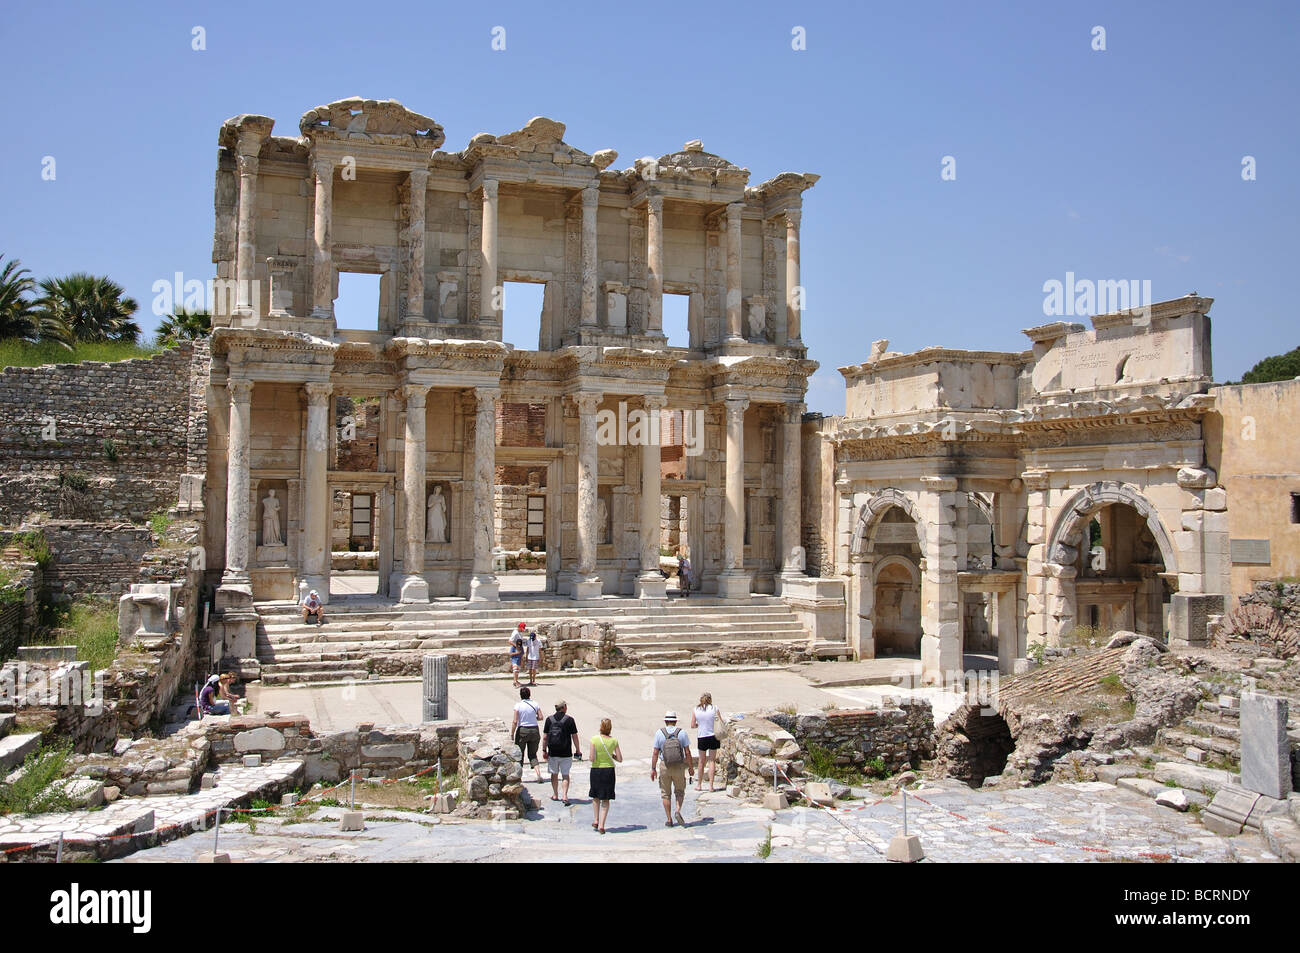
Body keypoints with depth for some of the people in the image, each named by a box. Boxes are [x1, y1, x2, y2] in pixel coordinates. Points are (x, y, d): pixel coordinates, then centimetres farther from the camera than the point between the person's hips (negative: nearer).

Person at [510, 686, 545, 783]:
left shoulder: (518, 705, -10)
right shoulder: (534, 704, 0)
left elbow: (515, 721, -12)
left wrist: (512, 734, -6)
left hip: (522, 730, -3)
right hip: (534, 730, 3)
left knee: (519, 754, 12)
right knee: (532, 754, 12)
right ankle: (539, 774, -4)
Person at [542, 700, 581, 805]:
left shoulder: (549, 719, -1)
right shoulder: (569, 720, -7)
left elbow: (545, 737, 0)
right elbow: (574, 736, -4)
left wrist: (544, 750, 8)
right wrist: (577, 750, 5)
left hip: (552, 753, 2)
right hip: (566, 753, -2)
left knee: (554, 774, 15)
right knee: (565, 775, 5)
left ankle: (555, 795, 22)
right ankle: (565, 795, -7)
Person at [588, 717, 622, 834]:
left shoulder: (594, 740, -12)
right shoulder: (614, 741, -6)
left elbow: (592, 758, -16)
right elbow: (620, 759, -3)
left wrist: (592, 757, 6)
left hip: (596, 770, -1)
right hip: (609, 770, 1)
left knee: (595, 796, 22)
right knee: (606, 799, 10)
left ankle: (596, 820, 21)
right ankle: (601, 825, 5)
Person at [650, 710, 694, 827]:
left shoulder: (659, 733, -6)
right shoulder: (682, 733, -6)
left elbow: (655, 753, -7)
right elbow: (687, 752, -5)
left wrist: (653, 769, 0)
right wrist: (691, 767, 4)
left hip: (664, 766, 0)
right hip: (679, 766, 0)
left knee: (666, 794, 12)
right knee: (680, 792, 17)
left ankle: (669, 819, 13)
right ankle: (678, 811, -6)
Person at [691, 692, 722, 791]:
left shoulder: (695, 710, -2)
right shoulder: (714, 709, -5)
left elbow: (692, 725, 0)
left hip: (701, 737, 1)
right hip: (713, 736, -1)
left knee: (702, 761, 14)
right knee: (712, 760, 6)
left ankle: (699, 785, 22)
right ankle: (711, 785, 2)